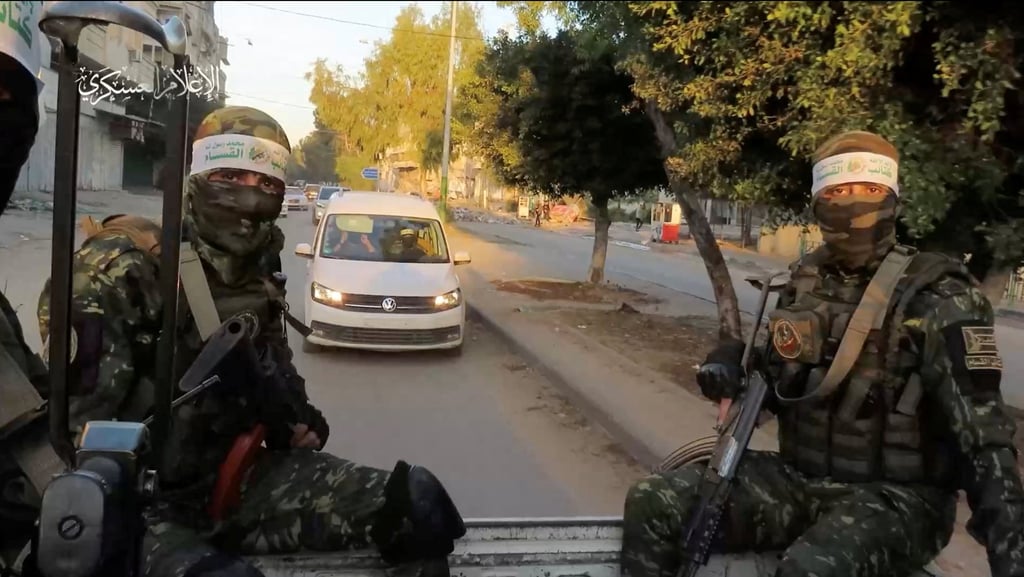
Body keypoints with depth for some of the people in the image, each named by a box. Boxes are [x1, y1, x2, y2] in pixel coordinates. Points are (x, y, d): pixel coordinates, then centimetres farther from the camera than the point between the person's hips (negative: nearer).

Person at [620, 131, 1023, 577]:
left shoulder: (938, 296, -10)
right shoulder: (805, 282, 7)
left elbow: (982, 431, -16)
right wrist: (731, 363, -5)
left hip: (893, 495, -4)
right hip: (798, 477, 5)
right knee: (652, 506, -14)